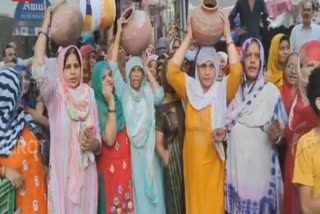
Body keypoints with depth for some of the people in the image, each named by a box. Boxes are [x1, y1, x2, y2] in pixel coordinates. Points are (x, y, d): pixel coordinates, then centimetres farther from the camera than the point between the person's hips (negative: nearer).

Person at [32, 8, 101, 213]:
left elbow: (98, 137, 7)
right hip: (61, 172, -3)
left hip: (86, 173, 3)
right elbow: (39, 67, -23)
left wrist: (94, 143, -17)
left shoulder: (89, 94, 4)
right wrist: (45, 26, -15)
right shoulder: (55, 93, -4)